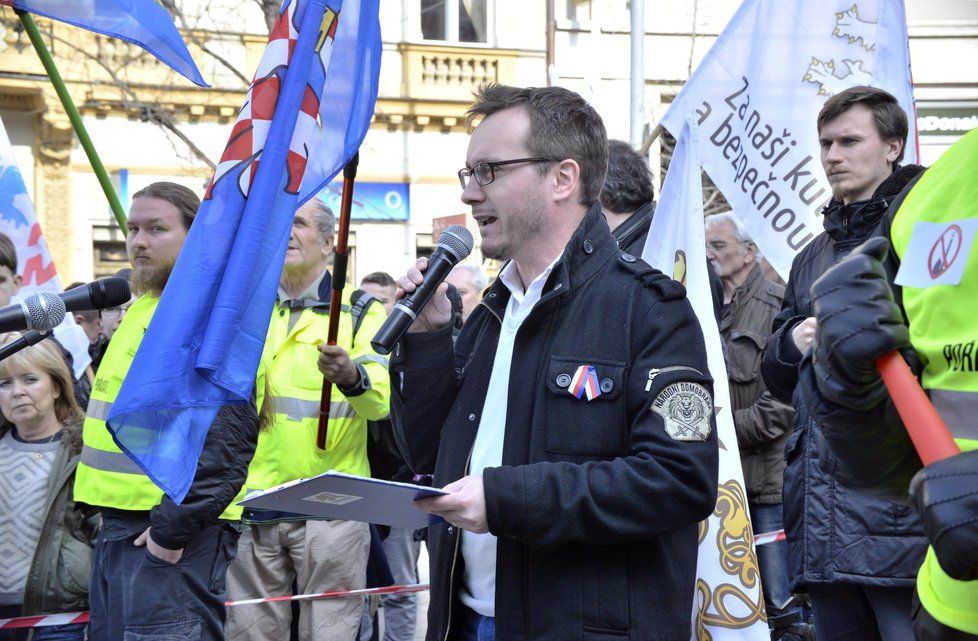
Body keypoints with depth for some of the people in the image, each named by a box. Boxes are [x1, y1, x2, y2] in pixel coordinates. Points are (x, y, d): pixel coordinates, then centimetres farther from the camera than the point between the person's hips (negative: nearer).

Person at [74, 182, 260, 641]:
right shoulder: (142, 310, 17)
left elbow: (229, 432, -21)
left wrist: (174, 525, -21)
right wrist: (106, 510, 17)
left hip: (172, 535, -9)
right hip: (120, 526, 10)